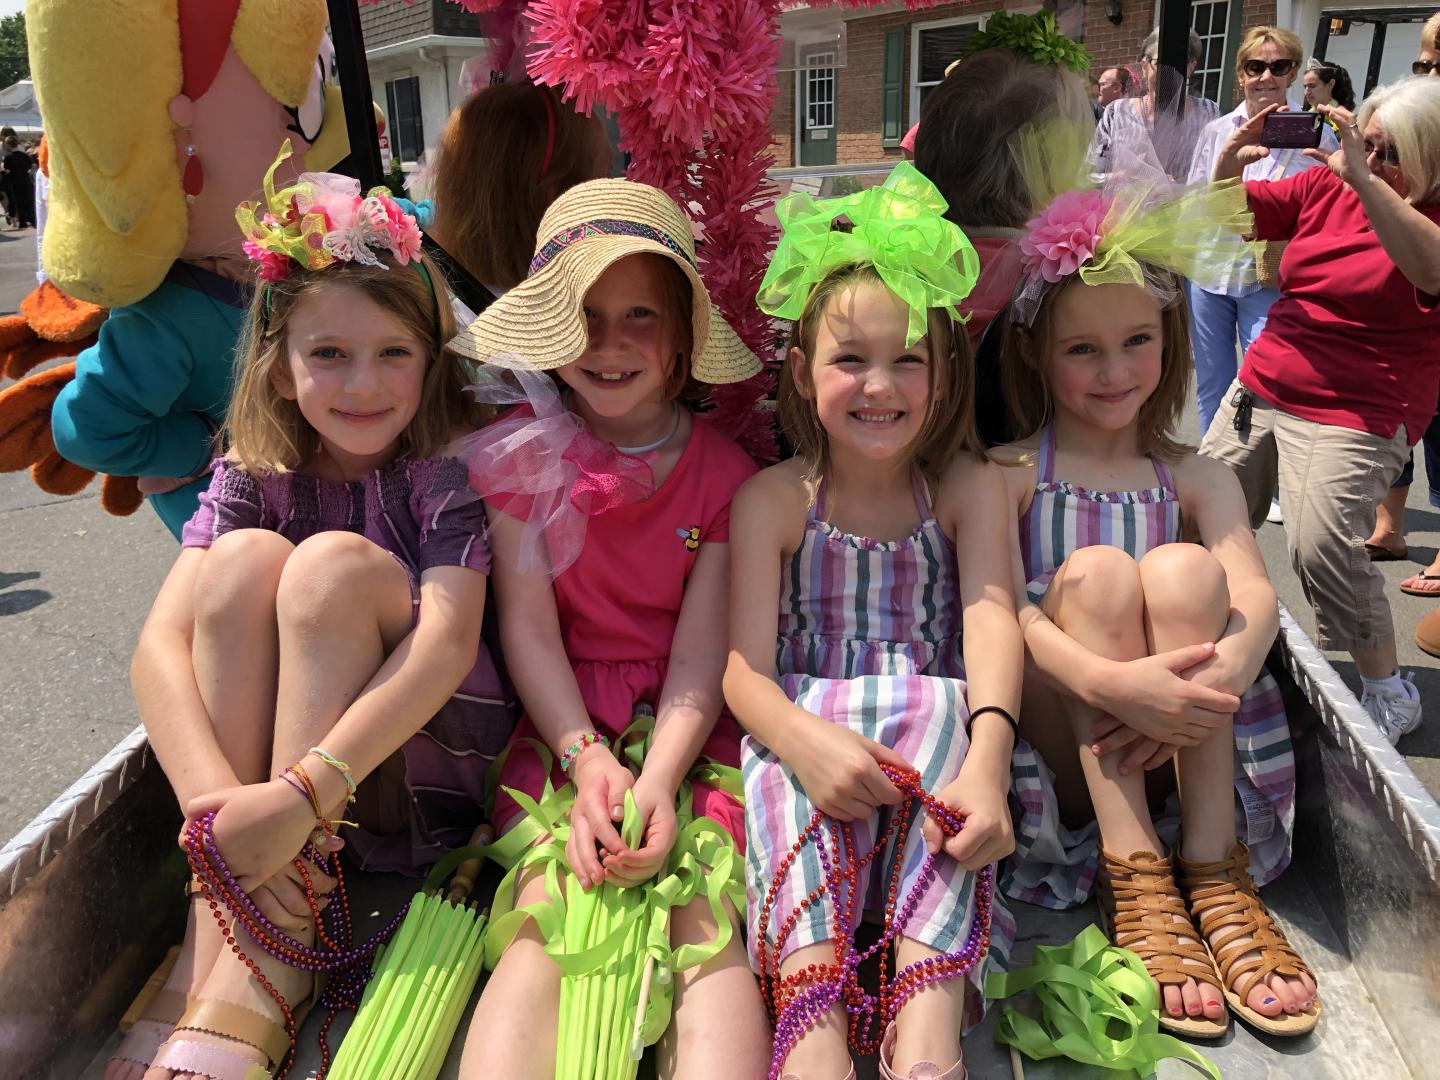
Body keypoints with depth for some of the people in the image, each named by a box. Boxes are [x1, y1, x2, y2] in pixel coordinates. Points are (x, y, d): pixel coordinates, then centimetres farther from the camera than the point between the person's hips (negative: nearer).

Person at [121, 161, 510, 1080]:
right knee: (243, 556, -21)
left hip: (426, 760, -3)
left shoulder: (450, 469, -11)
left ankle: (263, 973, -28)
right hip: (269, 758, 3)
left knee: (335, 562, -26)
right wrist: (215, 799, -32)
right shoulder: (253, 479, -1)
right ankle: (210, 943, -23)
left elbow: (448, 642, -25)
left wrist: (301, 794, -35)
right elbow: (158, 648, -14)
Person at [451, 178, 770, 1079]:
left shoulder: (724, 471, 4)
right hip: (564, 722, 0)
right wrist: (588, 760, -15)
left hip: (690, 732, 1)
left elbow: (700, 652, -3)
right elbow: (528, 627, 0)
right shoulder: (523, 450, 6)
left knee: (707, 932, -23)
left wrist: (656, 783, -19)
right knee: (545, 938, -23)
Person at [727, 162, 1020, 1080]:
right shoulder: (773, 500, 3)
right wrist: (806, 740, -31)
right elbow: (744, 666, -6)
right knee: (789, 767, -34)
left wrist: (987, 756, -32)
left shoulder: (970, 487, 7)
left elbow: (992, 622, -10)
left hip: (932, 720, 1)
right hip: (805, 720, 0)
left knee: (943, 710, -33)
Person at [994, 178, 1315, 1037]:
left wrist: (1216, 677, -30)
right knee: (1094, 569, -24)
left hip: (1176, 751, 2)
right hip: (1059, 745, -2)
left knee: (1180, 566, -21)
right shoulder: (1006, 475, 2)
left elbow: (1256, 597, -7)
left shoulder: (1199, 479, 12)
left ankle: (1215, 874, -21)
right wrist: (1110, 682, -33)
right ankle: (1132, 881, -25)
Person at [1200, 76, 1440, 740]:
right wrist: (1232, 160, -8)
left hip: (1356, 417, -6)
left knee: (1322, 545, -20)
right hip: (1260, 387, 6)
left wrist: (1362, 179, -32)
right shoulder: (1324, 187, 7)